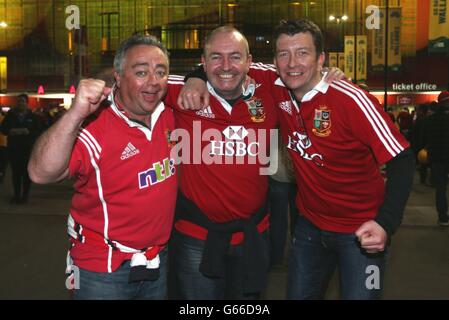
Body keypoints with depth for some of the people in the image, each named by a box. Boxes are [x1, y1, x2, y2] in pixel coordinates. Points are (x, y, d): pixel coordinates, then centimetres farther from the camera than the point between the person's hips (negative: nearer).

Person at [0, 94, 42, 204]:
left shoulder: (32, 117, 4)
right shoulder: (10, 115, 7)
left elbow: (39, 130, -1)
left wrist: (28, 132, -19)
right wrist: (10, 131, -14)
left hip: (28, 149, -1)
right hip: (13, 148, 1)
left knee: (27, 173, 2)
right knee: (16, 172, 4)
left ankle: (25, 195, 12)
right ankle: (16, 195, 13)